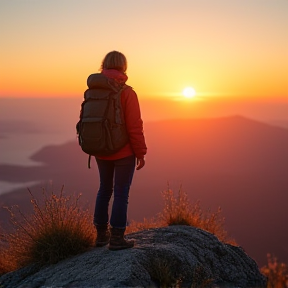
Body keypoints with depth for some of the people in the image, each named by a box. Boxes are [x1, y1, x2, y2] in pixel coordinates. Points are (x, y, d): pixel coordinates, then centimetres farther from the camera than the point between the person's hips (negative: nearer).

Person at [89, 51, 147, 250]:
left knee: (105, 189, 18)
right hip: (124, 152, -5)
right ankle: (117, 238, 7)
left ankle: (102, 234, 24)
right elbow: (135, 127, -17)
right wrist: (141, 153, -8)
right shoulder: (127, 93, -15)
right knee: (121, 193, 3)